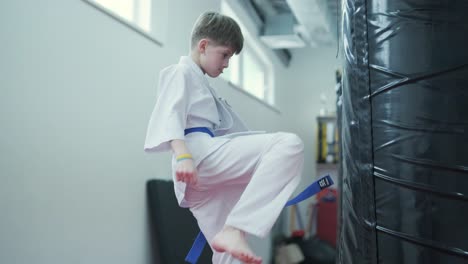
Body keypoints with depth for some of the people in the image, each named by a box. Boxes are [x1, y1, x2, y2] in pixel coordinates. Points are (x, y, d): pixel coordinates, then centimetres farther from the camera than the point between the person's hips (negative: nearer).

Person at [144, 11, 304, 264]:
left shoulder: (203, 86, 35)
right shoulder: (181, 73, 6)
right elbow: (170, 114, -12)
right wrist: (183, 155, -30)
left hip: (206, 182, 10)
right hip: (200, 154, -9)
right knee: (289, 145, -22)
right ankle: (234, 231, -30)